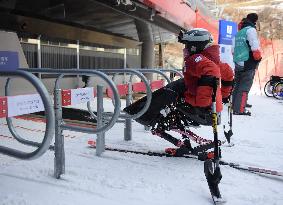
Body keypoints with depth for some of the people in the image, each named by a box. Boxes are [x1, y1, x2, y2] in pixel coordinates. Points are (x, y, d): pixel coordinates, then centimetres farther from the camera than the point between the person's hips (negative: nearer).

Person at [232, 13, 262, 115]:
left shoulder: (238, 33, 17)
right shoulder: (251, 30, -7)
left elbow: (233, 50, 18)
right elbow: (255, 47, -16)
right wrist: (258, 58, -4)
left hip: (238, 64, 8)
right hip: (248, 64, -8)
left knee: (237, 85, 17)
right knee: (245, 87, -7)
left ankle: (235, 105, 28)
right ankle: (239, 110, -10)